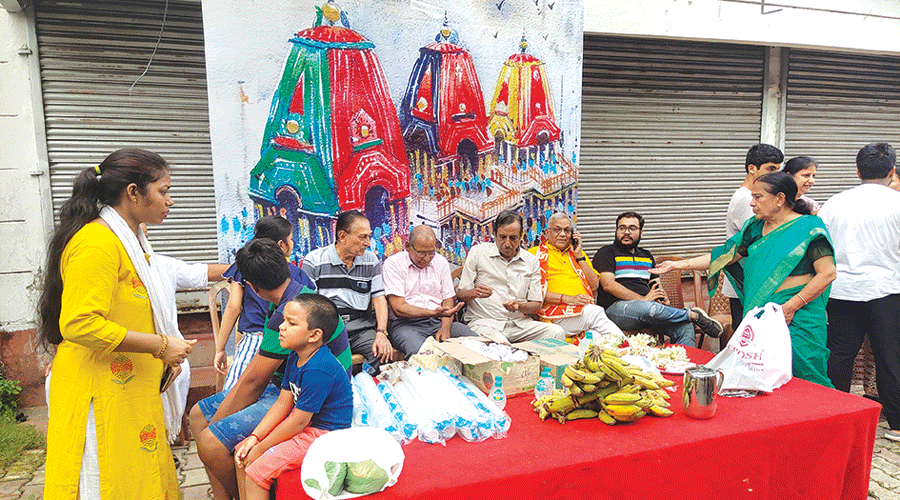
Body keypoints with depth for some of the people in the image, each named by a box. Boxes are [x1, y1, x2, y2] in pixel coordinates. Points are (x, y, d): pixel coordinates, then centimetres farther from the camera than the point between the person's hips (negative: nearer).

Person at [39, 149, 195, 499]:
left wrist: (166, 354, 12)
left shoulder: (131, 240, 15)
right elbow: (79, 324, -26)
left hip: (132, 388, 10)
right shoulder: (96, 243, -18)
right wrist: (161, 345, -21)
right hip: (102, 393, -10)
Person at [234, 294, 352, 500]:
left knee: (256, 471, -16)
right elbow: (283, 403, 7)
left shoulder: (319, 370, -28)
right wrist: (254, 437, -1)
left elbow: (298, 421, -22)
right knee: (242, 454, 10)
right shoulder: (295, 358, 2)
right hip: (305, 425, 10)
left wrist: (261, 448, -11)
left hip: (324, 436, -10)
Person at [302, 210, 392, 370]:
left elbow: (379, 297, 9)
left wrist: (381, 333, -7)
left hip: (361, 327, 3)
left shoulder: (371, 260, 13)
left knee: (384, 353, -26)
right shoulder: (314, 260, 3)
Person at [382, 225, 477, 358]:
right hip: (406, 323, -5)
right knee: (418, 351, -38)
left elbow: (448, 299, 13)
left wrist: (445, 327, -8)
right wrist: (434, 313, -22)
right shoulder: (393, 264, -2)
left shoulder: (441, 262, 15)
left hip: (438, 322, 5)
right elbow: (399, 309, -10)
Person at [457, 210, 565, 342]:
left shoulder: (531, 261, 12)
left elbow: (536, 305, 13)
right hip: (484, 321, -4)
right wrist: (475, 293, -21)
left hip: (520, 323, 5)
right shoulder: (477, 252, 4)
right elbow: (460, 294, 3)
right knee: (500, 342, -39)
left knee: (557, 332, -20)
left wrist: (520, 306, -11)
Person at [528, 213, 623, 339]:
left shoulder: (576, 252, 28)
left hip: (586, 308, 4)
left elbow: (595, 286, 15)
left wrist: (579, 256, 10)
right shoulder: (536, 253, 12)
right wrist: (567, 298, -16)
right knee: (594, 312, -32)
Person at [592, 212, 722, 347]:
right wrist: (642, 299, -14)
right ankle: (694, 315, -15)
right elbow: (608, 285, -8)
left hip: (649, 305, 6)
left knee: (685, 328, -19)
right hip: (616, 306, -6)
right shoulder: (606, 253, 6)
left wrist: (663, 297, 3)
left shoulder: (646, 255, 27)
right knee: (647, 308, -36)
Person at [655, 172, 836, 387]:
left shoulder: (808, 226, -5)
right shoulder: (756, 228, 14)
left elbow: (827, 274, -9)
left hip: (797, 320, -5)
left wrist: (791, 306, -16)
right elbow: (726, 256, 14)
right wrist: (679, 264, 9)